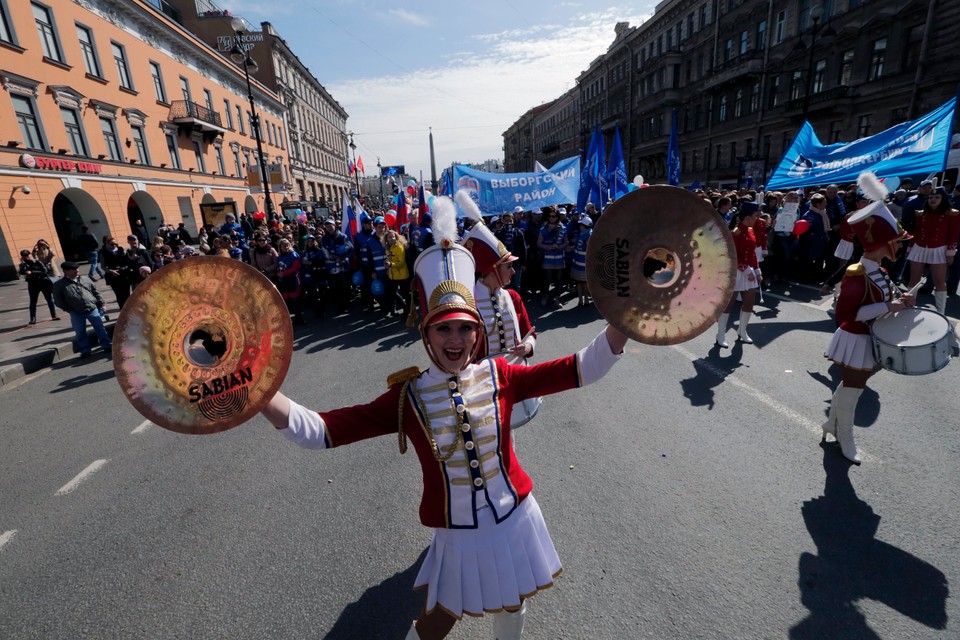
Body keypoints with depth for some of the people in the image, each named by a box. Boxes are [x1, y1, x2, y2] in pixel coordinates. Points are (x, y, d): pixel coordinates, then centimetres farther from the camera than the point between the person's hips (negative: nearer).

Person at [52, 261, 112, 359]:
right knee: (80, 332, 4)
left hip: (93, 309, 1)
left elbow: (96, 292, 12)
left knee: (100, 328, 3)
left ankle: (107, 346, 12)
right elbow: (58, 301, 0)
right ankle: (85, 351, 13)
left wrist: (101, 304, 9)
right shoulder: (59, 285, -3)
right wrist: (69, 310, -5)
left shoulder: (85, 279, 6)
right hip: (76, 313, -1)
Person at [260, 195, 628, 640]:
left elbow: (581, 369, -13)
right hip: (458, 535, -1)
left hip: (514, 519, 2)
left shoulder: (499, 376, -12)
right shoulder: (409, 397, -16)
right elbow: (320, 431, -21)